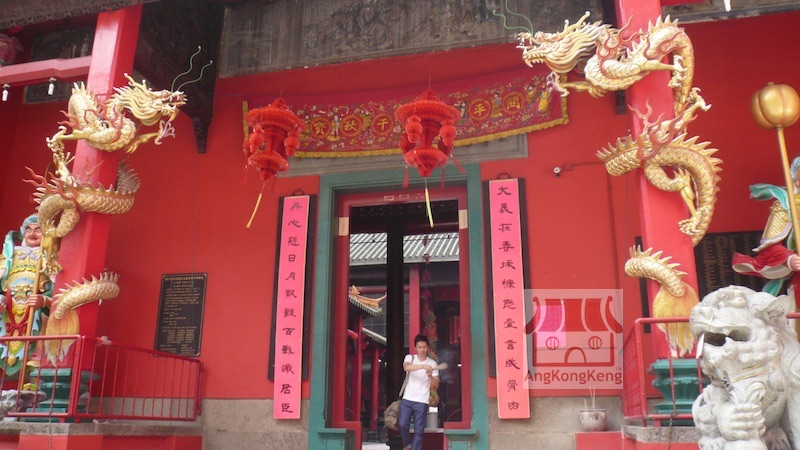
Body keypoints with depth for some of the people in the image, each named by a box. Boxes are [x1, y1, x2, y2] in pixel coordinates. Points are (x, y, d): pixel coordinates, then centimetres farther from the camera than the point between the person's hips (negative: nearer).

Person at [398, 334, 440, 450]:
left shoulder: (432, 363, 4)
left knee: (419, 430, 0)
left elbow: (436, 385, 2)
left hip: (422, 401, 0)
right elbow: (406, 367, -22)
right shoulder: (410, 357, 3)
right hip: (407, 399, 0)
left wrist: (430, 376, -19)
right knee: (402, 424, -7)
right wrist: (423, 366, -36)